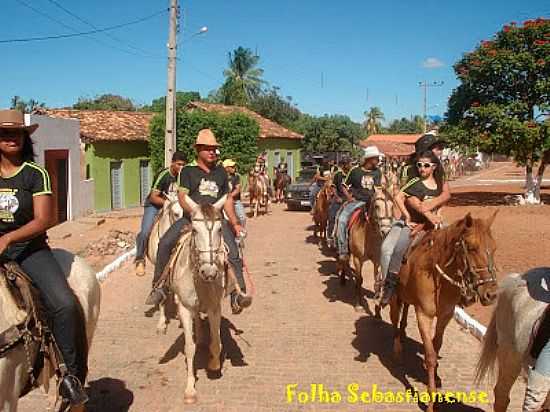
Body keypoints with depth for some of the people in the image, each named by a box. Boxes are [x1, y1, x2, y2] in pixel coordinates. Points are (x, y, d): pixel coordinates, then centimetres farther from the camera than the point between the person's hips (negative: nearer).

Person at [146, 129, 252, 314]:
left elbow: (227, 199, 21)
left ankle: (238, 294, -15)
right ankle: (159, 287, -7)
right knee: (164, 243, -21)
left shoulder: (221, 172, 17)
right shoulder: (188, 171, 7)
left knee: (233, 253, -17)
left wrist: (235, 223, 11)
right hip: (190, 217, -2)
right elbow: (182, 197, -3)